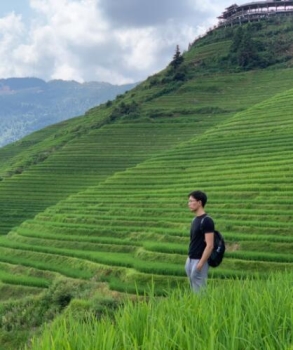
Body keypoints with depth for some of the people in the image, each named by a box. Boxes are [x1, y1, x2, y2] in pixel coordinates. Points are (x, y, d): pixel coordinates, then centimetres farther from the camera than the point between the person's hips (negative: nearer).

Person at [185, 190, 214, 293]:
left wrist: (201, 263, -21)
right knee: (194, 290, 14)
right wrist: (189, 258, 17)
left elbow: (209, 245, -20)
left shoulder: (206, 221, -17)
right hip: (190, 260, 9)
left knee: (199, 291, -2)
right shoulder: (195, 219, 10)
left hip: (199, 261, -9)